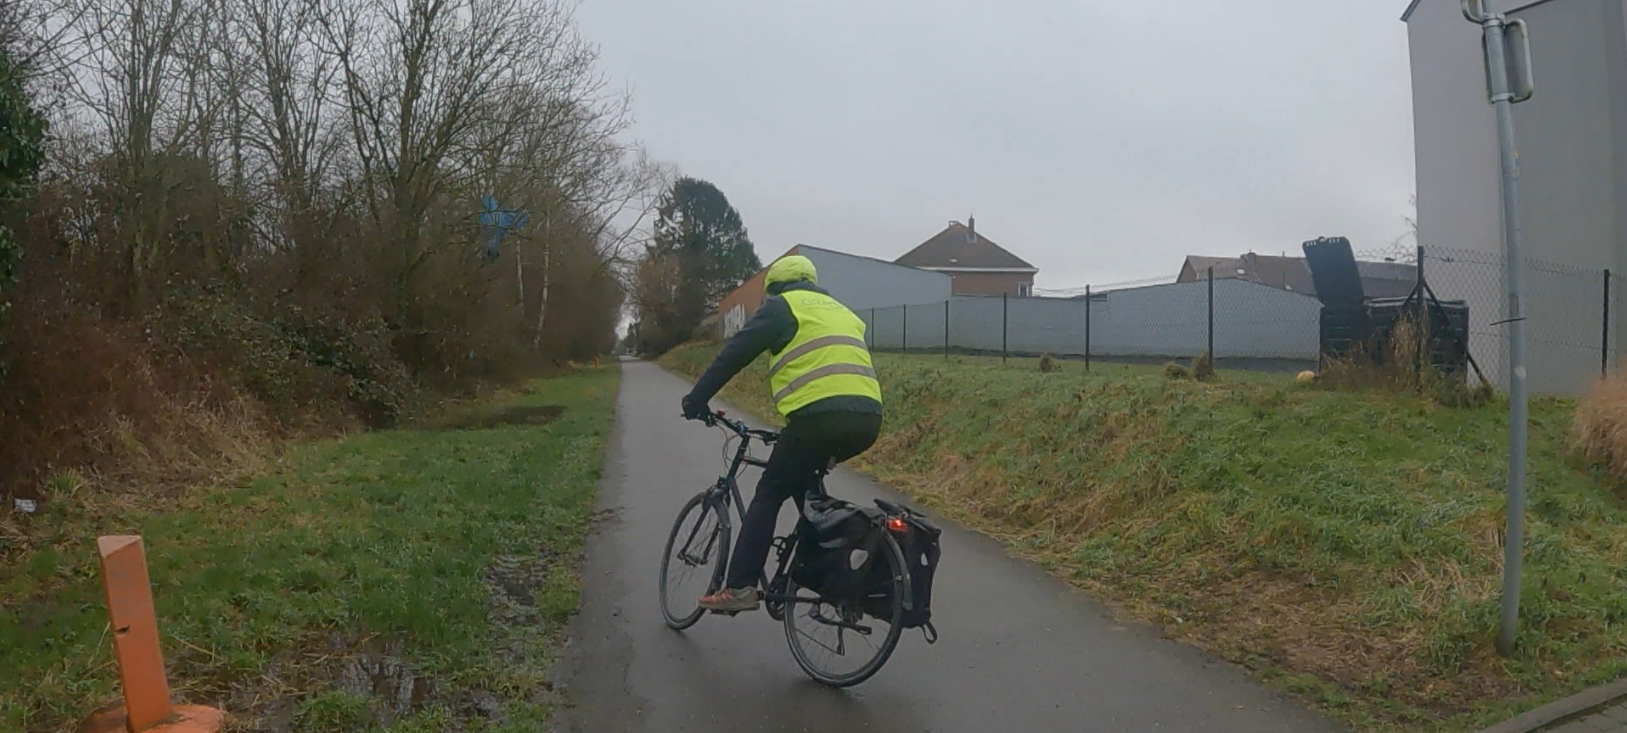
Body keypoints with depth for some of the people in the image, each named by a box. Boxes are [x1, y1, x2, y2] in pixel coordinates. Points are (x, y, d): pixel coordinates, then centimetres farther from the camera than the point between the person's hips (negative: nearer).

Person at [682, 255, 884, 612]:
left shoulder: (782, 305, 12)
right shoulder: (840, 310, 32)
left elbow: (735, 353, 6)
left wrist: (697, 399, 15)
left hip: (819, 414, -7)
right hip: (867, 419, 7)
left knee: (769, 494, 6)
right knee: (803, 481, 28)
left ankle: (740, 587, 0)